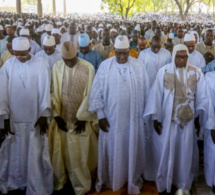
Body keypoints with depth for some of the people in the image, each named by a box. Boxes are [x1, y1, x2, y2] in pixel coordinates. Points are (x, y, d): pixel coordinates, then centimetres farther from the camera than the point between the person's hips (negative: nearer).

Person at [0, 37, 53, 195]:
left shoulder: (41, 64, -6)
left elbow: (45, 90, -6)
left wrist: (44, 115, -9)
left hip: (36, 118, -2)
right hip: (14, 118, 2)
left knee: (36, 156, 5)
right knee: (15, 154, 12)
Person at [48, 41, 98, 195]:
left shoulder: (88, 68, -10)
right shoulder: (57, 67, -1)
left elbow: (89, 93, -7)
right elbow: (54, 92, 1)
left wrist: (83, 117, -8)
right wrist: (57, 115, -4)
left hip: (81, 119, -2)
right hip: (62, 118, 2)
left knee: (80, 153, 5)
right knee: (61, 152, 11)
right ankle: (60, 181, 30)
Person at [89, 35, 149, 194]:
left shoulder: (138, 66, -2)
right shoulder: (105, 66, -6)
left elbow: (145, 91, 4)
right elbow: (97, 92, -4)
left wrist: (145, 113, 6)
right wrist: (100, 115, -7)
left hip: (133, 118, 1)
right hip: (111, 117, -1)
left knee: (133, 149, 12)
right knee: (111, 150, 11)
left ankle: (133, 180, 32)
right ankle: (110, 179, 32)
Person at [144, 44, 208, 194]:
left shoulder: (196, 73, -2)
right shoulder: (164, 72, -6)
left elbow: (201, 96, 5)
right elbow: (156, 95, -5)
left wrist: (198, 116, 8)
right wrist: (155, 117, -5)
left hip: (188, 121, 2)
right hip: (166, 120, -1)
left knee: (185, 154, 11)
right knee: (165, 153, 6)